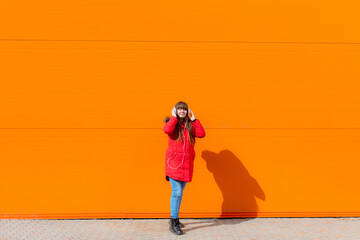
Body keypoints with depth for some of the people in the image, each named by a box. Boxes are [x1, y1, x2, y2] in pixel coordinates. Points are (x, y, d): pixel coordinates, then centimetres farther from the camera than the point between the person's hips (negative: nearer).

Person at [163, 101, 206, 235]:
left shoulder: (190, 125, 13)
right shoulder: (172, 123, 2)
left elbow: (201, 134, -3)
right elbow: (167, 130, -23)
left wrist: (193, 120, -1)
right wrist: (174, 117, -11)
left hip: (187, 164, 5)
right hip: (174, 163, -5)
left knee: (180, 193, 13)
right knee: (176, 192, -11)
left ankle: (174, 218, 27)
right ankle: (173, 223, -6)